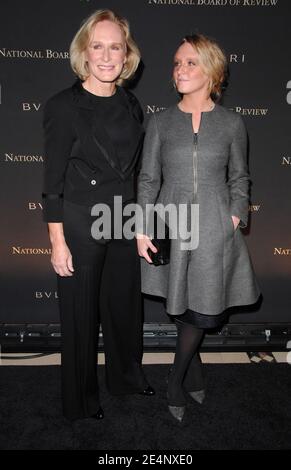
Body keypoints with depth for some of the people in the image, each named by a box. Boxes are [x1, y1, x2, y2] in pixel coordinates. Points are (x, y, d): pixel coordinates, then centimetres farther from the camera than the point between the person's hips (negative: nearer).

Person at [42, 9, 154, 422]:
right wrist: (58, 241, -13)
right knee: (81, 313, 9)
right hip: (80, 227, -5)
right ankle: (81, 398, 33)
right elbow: (53, 182, -11)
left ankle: (127, 376, 44)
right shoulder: (64, 106, -11)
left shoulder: (131, 104, 5)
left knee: (125, 303, 19)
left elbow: (133, 169, 11)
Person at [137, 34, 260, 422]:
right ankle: (194, 378, 34)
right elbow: (148, 179, 4)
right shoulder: (161, 122, 5)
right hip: (171, 226, 1)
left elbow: (239, 178, 10)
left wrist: (236, 216, -4)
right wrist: (142, 230, -2)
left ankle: (177, 383, 24)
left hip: (214, 229, 0)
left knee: (205, 311, 0)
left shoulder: (232, 123, 4)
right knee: (182, 308, 10)